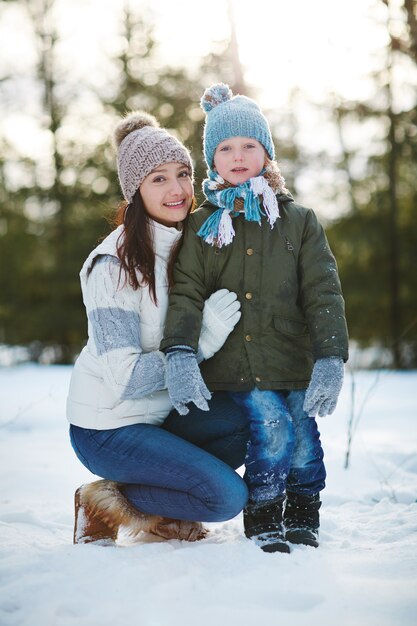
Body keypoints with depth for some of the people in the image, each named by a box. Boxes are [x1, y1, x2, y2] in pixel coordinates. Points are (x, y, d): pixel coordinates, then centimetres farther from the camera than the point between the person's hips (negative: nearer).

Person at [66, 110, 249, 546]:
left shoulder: (189, 244, 1)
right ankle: (106, 504, 2)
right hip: (108, 429, -7)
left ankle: (161, 512, 4)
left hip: (163, 410, 7)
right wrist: (204, 339, -27)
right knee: (227, 495, -18)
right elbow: (124, 378, -24)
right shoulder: (115, 264, -21)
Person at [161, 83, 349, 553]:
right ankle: (262, 522, 5)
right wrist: (179, 353, -20)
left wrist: (330, 359, -10)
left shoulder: (298, 220, 6)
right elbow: (186, 293, -3)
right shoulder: (201, 226, 6)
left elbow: (323, 293, 1)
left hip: (294, 360, 2)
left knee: (303, 436, -3)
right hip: (234, 365, -1)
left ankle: (302, 516, 23)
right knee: (271, 431, -16)